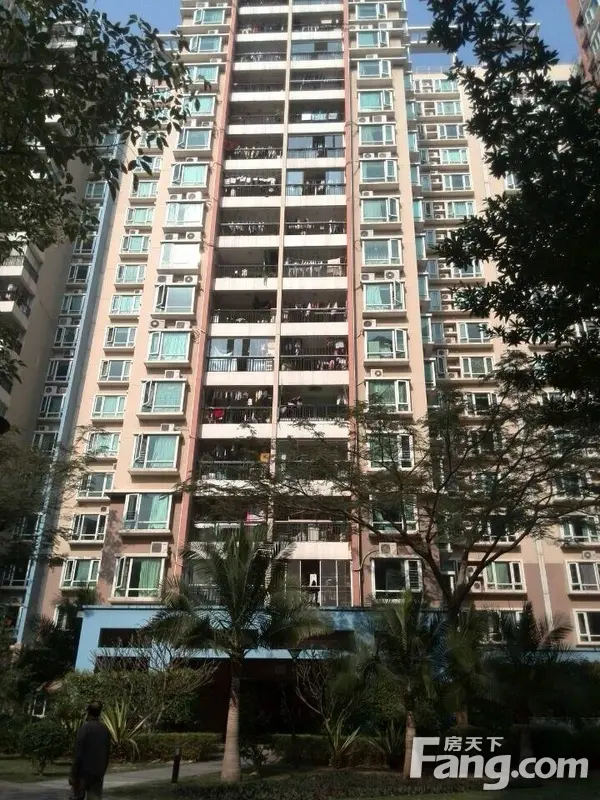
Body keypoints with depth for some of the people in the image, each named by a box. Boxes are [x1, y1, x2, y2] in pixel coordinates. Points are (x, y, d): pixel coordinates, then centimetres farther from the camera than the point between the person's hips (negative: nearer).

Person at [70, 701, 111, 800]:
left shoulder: (84, 728, -12)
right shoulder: (105, 729, 6)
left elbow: (79, 753, -15)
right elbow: (107, 753, 11)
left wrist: (73, 775, -9)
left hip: (83, 771, -4)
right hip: (98, 772, 4)